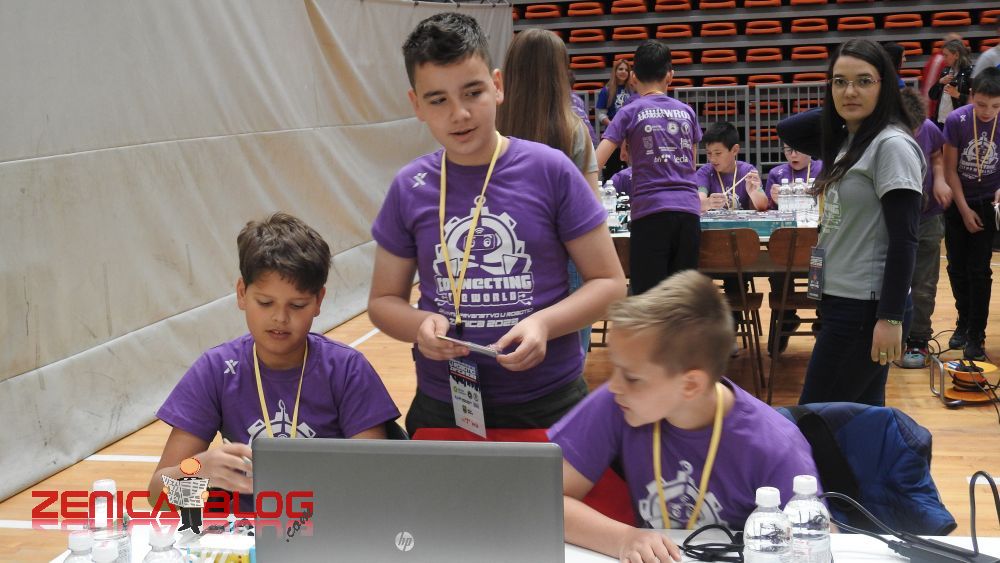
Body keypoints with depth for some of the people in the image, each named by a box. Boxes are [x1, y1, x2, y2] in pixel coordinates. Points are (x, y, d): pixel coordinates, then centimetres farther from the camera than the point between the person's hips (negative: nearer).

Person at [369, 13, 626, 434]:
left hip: (549, 404, -2)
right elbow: (383, 300, 8)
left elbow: (609, 283, -3)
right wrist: (420, 325, -14)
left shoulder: (550, 171, -8)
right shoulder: (409, 190, -1)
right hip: (441, 407, 2)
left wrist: (544, 323, -21)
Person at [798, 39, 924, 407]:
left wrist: (891, 318, -21)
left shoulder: (892, 146, -15)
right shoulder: (845, 141, 11)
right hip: (842, 299, 9)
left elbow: (903, 239, -19)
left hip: (866, 306, -9)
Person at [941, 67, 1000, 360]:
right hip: (958, 202, 1)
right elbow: (950, 168, -8)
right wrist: (964, 210, -7)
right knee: (957, 268, 8)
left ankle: (976, 336, 6)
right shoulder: (956, 120, -17)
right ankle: (964, 321, 28)